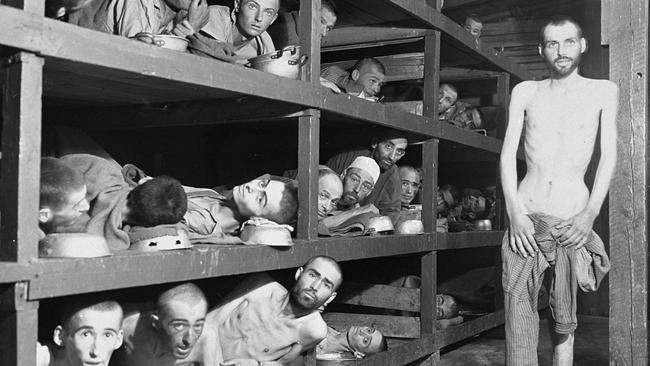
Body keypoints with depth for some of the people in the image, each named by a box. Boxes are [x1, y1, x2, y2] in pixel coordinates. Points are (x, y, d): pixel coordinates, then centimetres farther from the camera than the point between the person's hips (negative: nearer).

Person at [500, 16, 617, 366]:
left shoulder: (603, 91, 9)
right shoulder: (525, 92, 12)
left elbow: (609, 155, 3)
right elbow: (507, 154, 6)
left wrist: (590, 213, -10)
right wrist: (515, 212, -6)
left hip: (573, 219, -1)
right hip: (525, 217, 1)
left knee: (564, 322, 3)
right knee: (519, 317, -5)